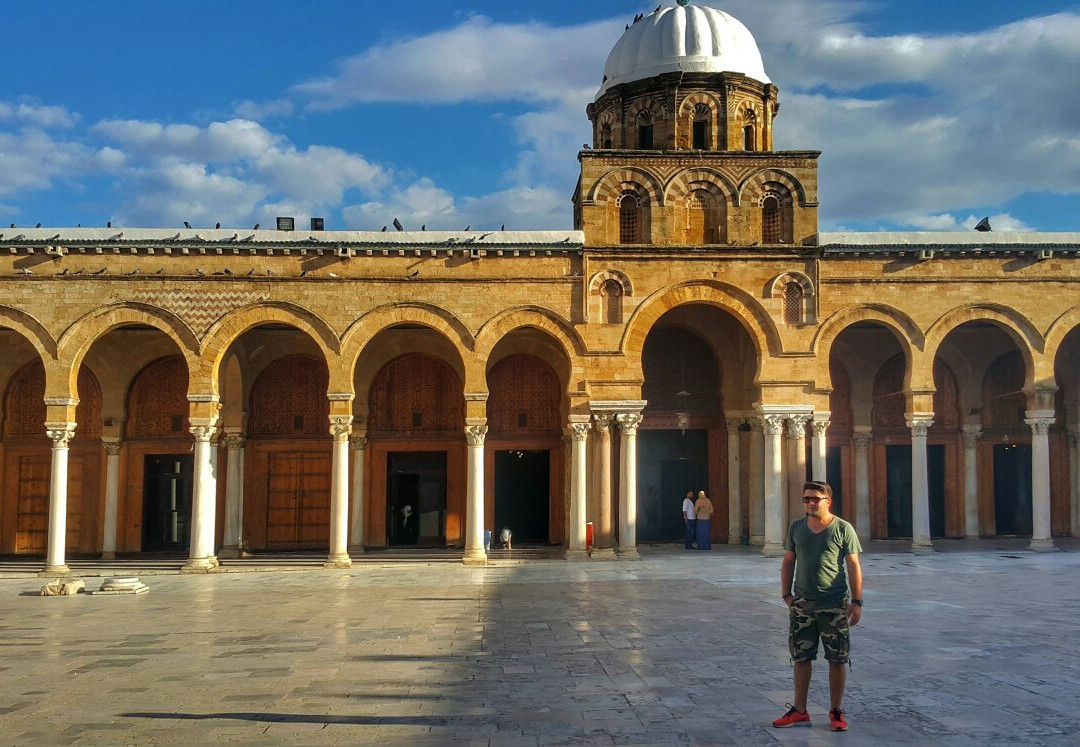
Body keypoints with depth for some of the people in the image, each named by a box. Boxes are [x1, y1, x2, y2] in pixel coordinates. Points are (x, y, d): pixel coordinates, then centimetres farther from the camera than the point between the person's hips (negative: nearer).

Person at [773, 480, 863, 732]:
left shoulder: (843, 529, -5)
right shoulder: (796, 528, 6)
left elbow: (853, 566, -5)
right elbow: (788, 562, 12)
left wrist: (857, 601, -9)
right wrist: (786, 594, 4)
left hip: (834, 605, -3)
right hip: (802, 605, 3)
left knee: (837, 660, 5)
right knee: (801, 658, 8)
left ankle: (836, 711, 19)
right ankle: (800, 712, 19)